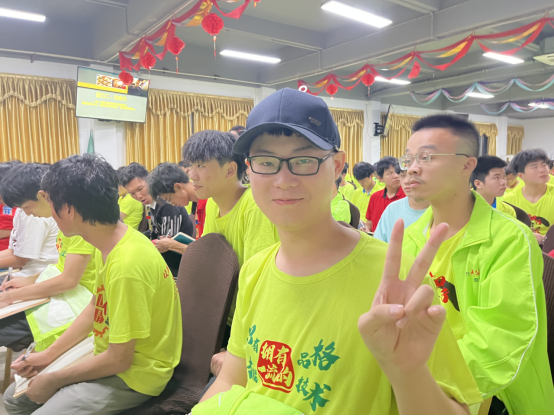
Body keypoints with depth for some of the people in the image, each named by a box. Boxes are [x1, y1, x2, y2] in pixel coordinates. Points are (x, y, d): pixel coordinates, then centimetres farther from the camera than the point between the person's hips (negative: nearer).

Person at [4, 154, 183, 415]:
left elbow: (119, 359, -23)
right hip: (109, 352, 8)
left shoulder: (127, 265, -32)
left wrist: (54, 380, -9)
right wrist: (49, 354, 8)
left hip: (135, 372, -8)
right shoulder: (108, 244, -5)